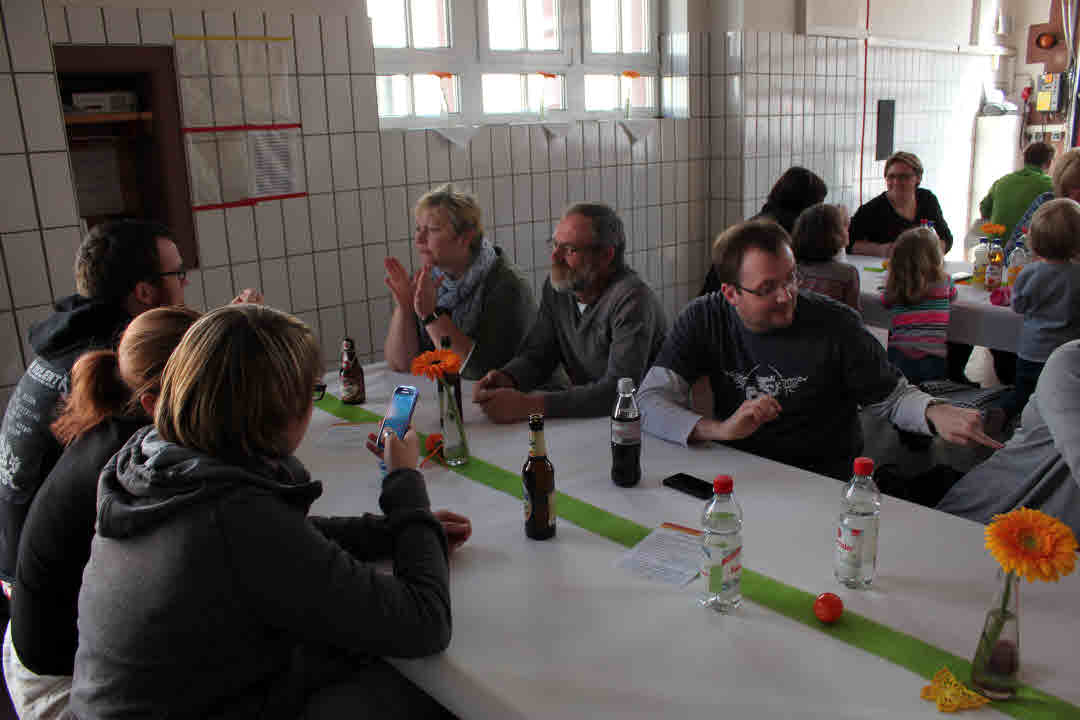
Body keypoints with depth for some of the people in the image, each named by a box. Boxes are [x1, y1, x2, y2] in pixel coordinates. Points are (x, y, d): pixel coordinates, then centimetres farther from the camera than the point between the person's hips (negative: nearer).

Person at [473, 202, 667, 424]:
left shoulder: (631, 299, -21)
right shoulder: (557, 285, 1)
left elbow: (619, 390, -29)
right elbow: (537, 354, 7)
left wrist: (528, 405, -33)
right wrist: (506, 378, -17)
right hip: (586, 414, 6)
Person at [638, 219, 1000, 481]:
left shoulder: (836, 325, -9)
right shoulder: (704, 320, -5)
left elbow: (892, 396, 3)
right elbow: (650, 402, -11)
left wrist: (935, 413, -20)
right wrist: (719, 429, -27)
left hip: (824, 478, -1)